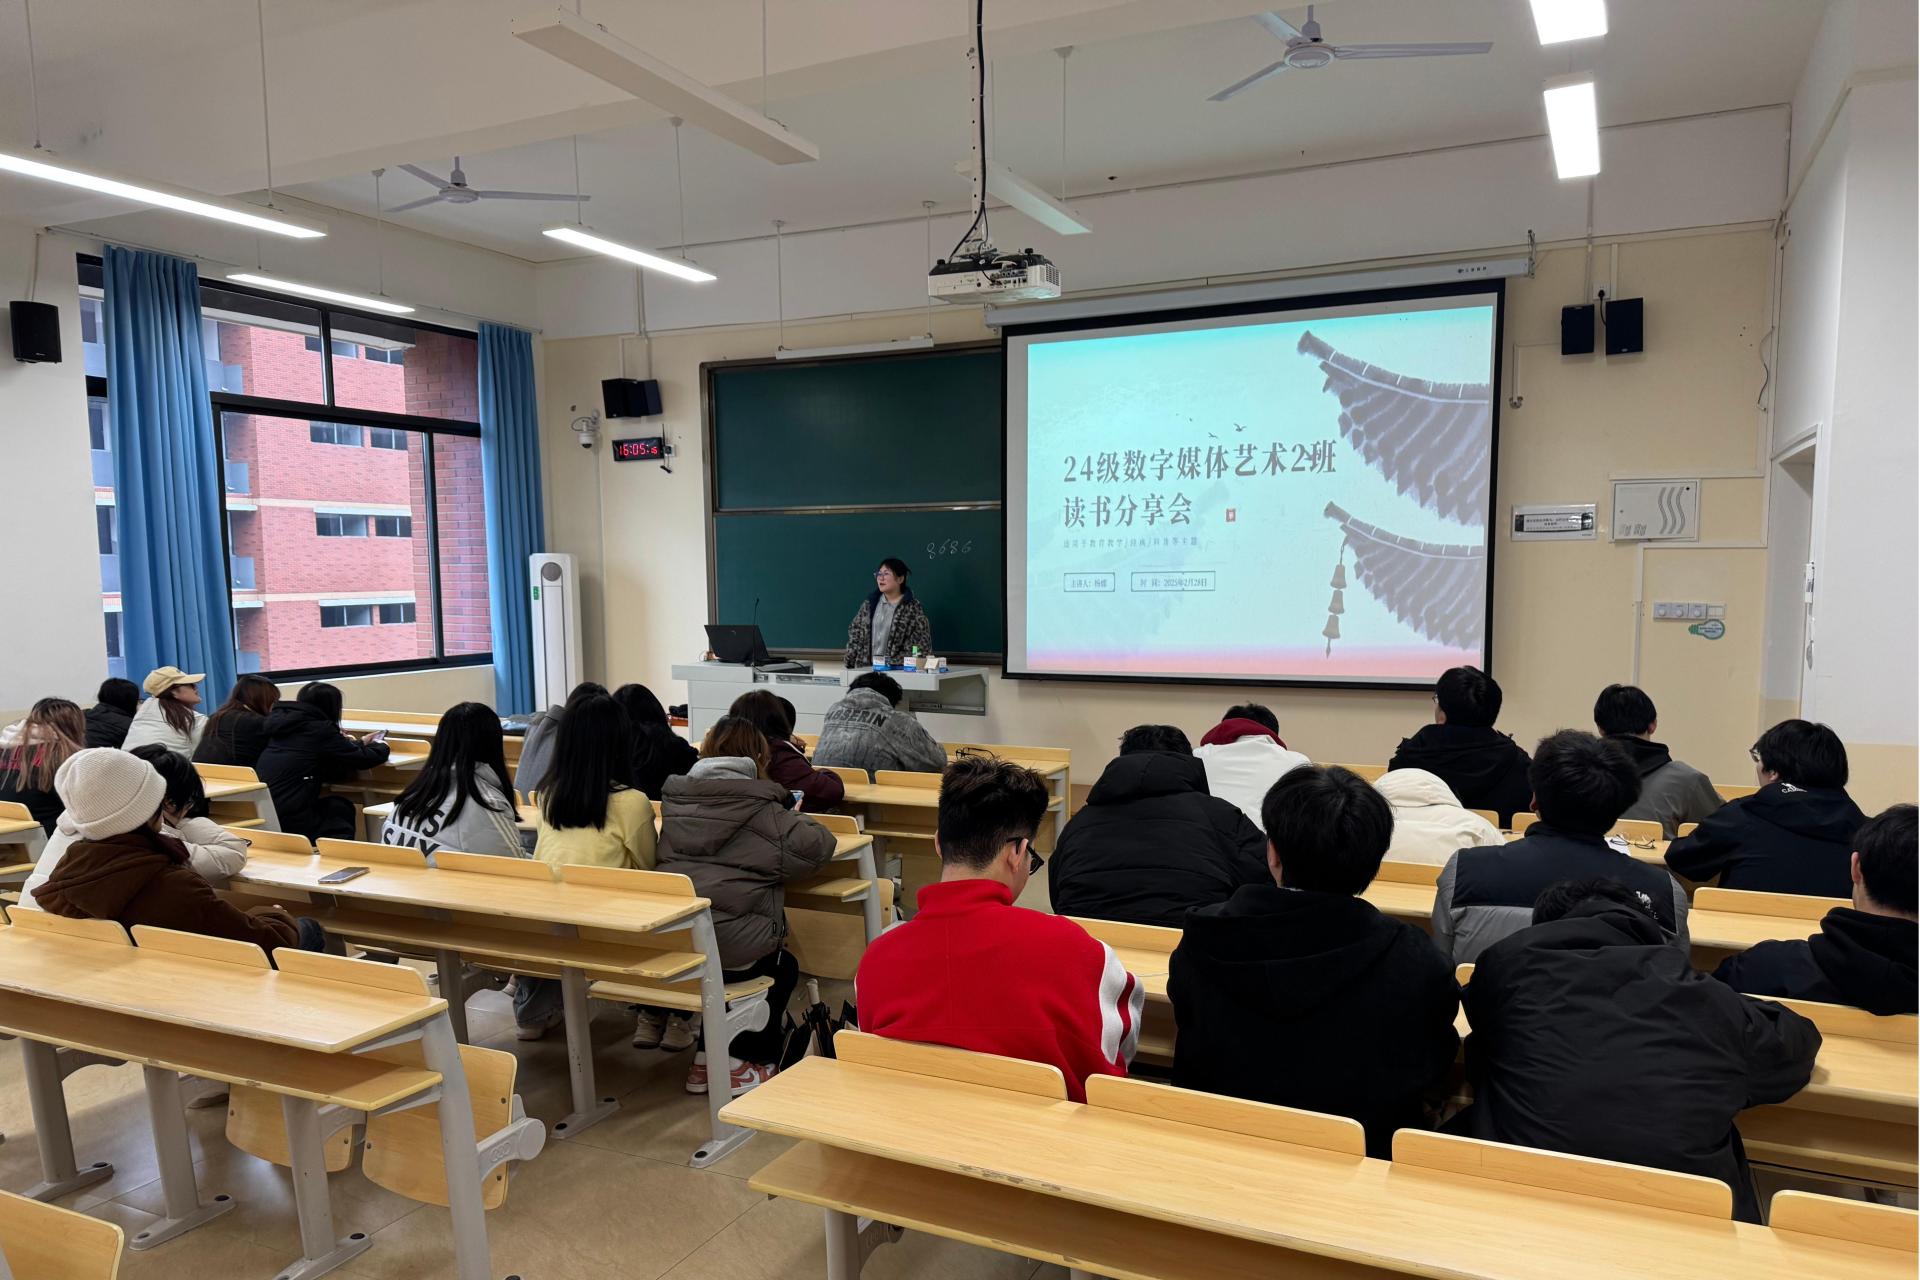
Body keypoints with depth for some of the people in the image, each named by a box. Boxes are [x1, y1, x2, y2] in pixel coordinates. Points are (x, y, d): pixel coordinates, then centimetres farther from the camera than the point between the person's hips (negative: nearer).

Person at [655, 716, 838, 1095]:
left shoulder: (674, 801, 8)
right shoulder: (761, 809, -9)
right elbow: (816, 847, -13)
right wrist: (795, 820, 11)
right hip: (732, 948, -6)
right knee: (783, 967, 27)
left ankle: (708, 1056, 33)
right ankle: (745, 1062, 25)